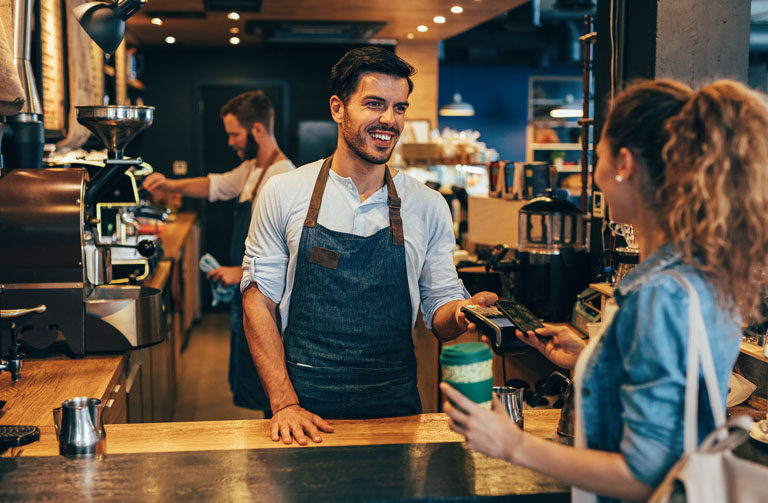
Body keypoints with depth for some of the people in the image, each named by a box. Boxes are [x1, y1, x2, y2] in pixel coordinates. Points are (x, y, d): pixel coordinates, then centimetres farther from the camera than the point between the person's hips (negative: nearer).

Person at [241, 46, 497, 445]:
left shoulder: (428, 206, 2)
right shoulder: (283, 192, -1)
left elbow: (439, 307, 6)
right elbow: (259, 298, -2)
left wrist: (463, 312, -18)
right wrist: (284, 403, -10)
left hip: (394, 405, 1)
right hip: (304, 401, -1)